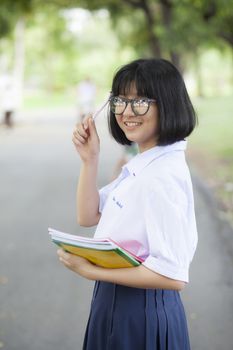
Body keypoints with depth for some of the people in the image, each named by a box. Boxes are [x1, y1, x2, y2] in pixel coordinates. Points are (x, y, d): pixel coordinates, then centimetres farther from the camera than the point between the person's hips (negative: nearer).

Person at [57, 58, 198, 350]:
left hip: (141, 313, -8)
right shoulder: (142, 165, 3)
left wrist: (91, 271, -21)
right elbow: (88, 216, 9)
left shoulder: (162, 176, -25)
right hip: (119, 304, 8)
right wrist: (89, 160, -4)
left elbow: (172, 275, -27)